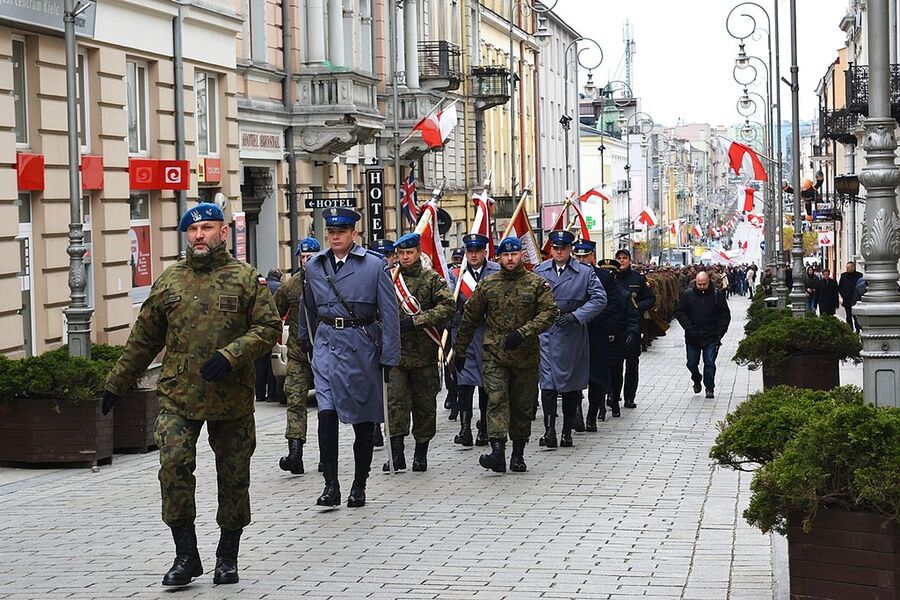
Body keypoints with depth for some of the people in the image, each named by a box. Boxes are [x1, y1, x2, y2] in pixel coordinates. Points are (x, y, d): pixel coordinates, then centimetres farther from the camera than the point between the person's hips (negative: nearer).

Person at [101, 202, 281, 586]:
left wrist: (231, 356, -18)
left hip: (232, 398, -1)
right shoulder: (169, 281, 10)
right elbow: (143, 339, 16)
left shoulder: (246, 278, 2)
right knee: (174, 467, -15)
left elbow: (269, 327, -3)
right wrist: (117, 384, 16)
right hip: (177, 398, 1)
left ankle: (227, 558, 22)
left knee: (233, 478, 7)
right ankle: (186, 555, -5)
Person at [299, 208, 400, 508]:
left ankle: (359, 486, 18)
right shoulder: (314, 266, 7)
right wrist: (306, 341, 30)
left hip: (363, 346, -2)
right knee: (326, 413, -14)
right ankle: (331, 485, -10)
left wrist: (389, 357, -8)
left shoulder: (375, 264, -3)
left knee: (363, 419, 6)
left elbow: (390, 314, -4)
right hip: (327, 345, 2)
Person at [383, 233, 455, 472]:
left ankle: (421, 453, 17)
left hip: (424, 353, -1)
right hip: (395, 352, 1)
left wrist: (415, 321, -16)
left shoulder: (433, 279, 2)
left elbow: (448, 306, -10)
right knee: (395, 400, -10)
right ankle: (396, 454, -9)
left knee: (425, 403, 6)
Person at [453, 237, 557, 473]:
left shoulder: (537, 284, 2)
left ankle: (518, 454, 19)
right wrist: (460, 350, 13)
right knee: (496, 400, -14)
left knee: (523, 405, 7)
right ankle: (497, 451, -23)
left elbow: (549, 312, -8)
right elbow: (470, 318, 13)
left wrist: (523, 332, -21)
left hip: (526, 356, 0)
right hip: (494, 355, 0)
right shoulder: (486, 285, 7)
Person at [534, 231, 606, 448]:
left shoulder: (585, 272, 1)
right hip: (544, 332, 0)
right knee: (547, 381, -8)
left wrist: (575, 316, -14)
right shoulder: (538, 271, 6)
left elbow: (599, 299, -5)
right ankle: (549, 429, -11)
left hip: (571, 334, 0)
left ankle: (567, 431, 15)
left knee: (571, 384, 6)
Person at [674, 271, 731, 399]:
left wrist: (719, 332, -7)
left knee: (709, 363, -4)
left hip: (711, 337, -2)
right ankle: (696, 380, 36)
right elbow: (679, 312, 1)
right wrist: (689, 328, -10)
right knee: (692, 363, 9)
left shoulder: (717, 295, -2)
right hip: (692, 337, 2)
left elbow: (725, 315, 2)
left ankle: (709, 388, 8)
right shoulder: (687, 295, -1)